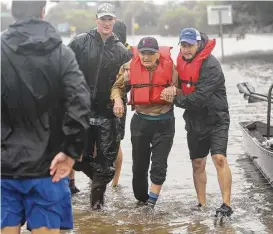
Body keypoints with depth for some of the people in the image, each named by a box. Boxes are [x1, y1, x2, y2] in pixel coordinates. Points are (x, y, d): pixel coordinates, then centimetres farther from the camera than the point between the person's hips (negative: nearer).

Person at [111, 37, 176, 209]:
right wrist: (117, 99, -14)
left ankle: (151, 203, 7)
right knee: (139, 165, 11)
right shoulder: (130, 67, -9)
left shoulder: (168, 66, -11)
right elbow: (118, 86, 6)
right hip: (140, 121, 2)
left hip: (164, 122, -2)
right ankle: (141, 200, 32)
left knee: (159, 165, -4)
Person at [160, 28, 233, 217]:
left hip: (216, 120, -7)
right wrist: (172, 89, -12)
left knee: (220, 158, -19)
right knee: (198, 163, 11)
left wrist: (175, 99, -17)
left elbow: (200, 97, -26)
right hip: (195, 121, 7)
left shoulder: (211, 65, -20)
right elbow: (180, 84, 12)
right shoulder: (182, 61, 4)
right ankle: (202, 205, 22)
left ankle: (227, 205, -18)